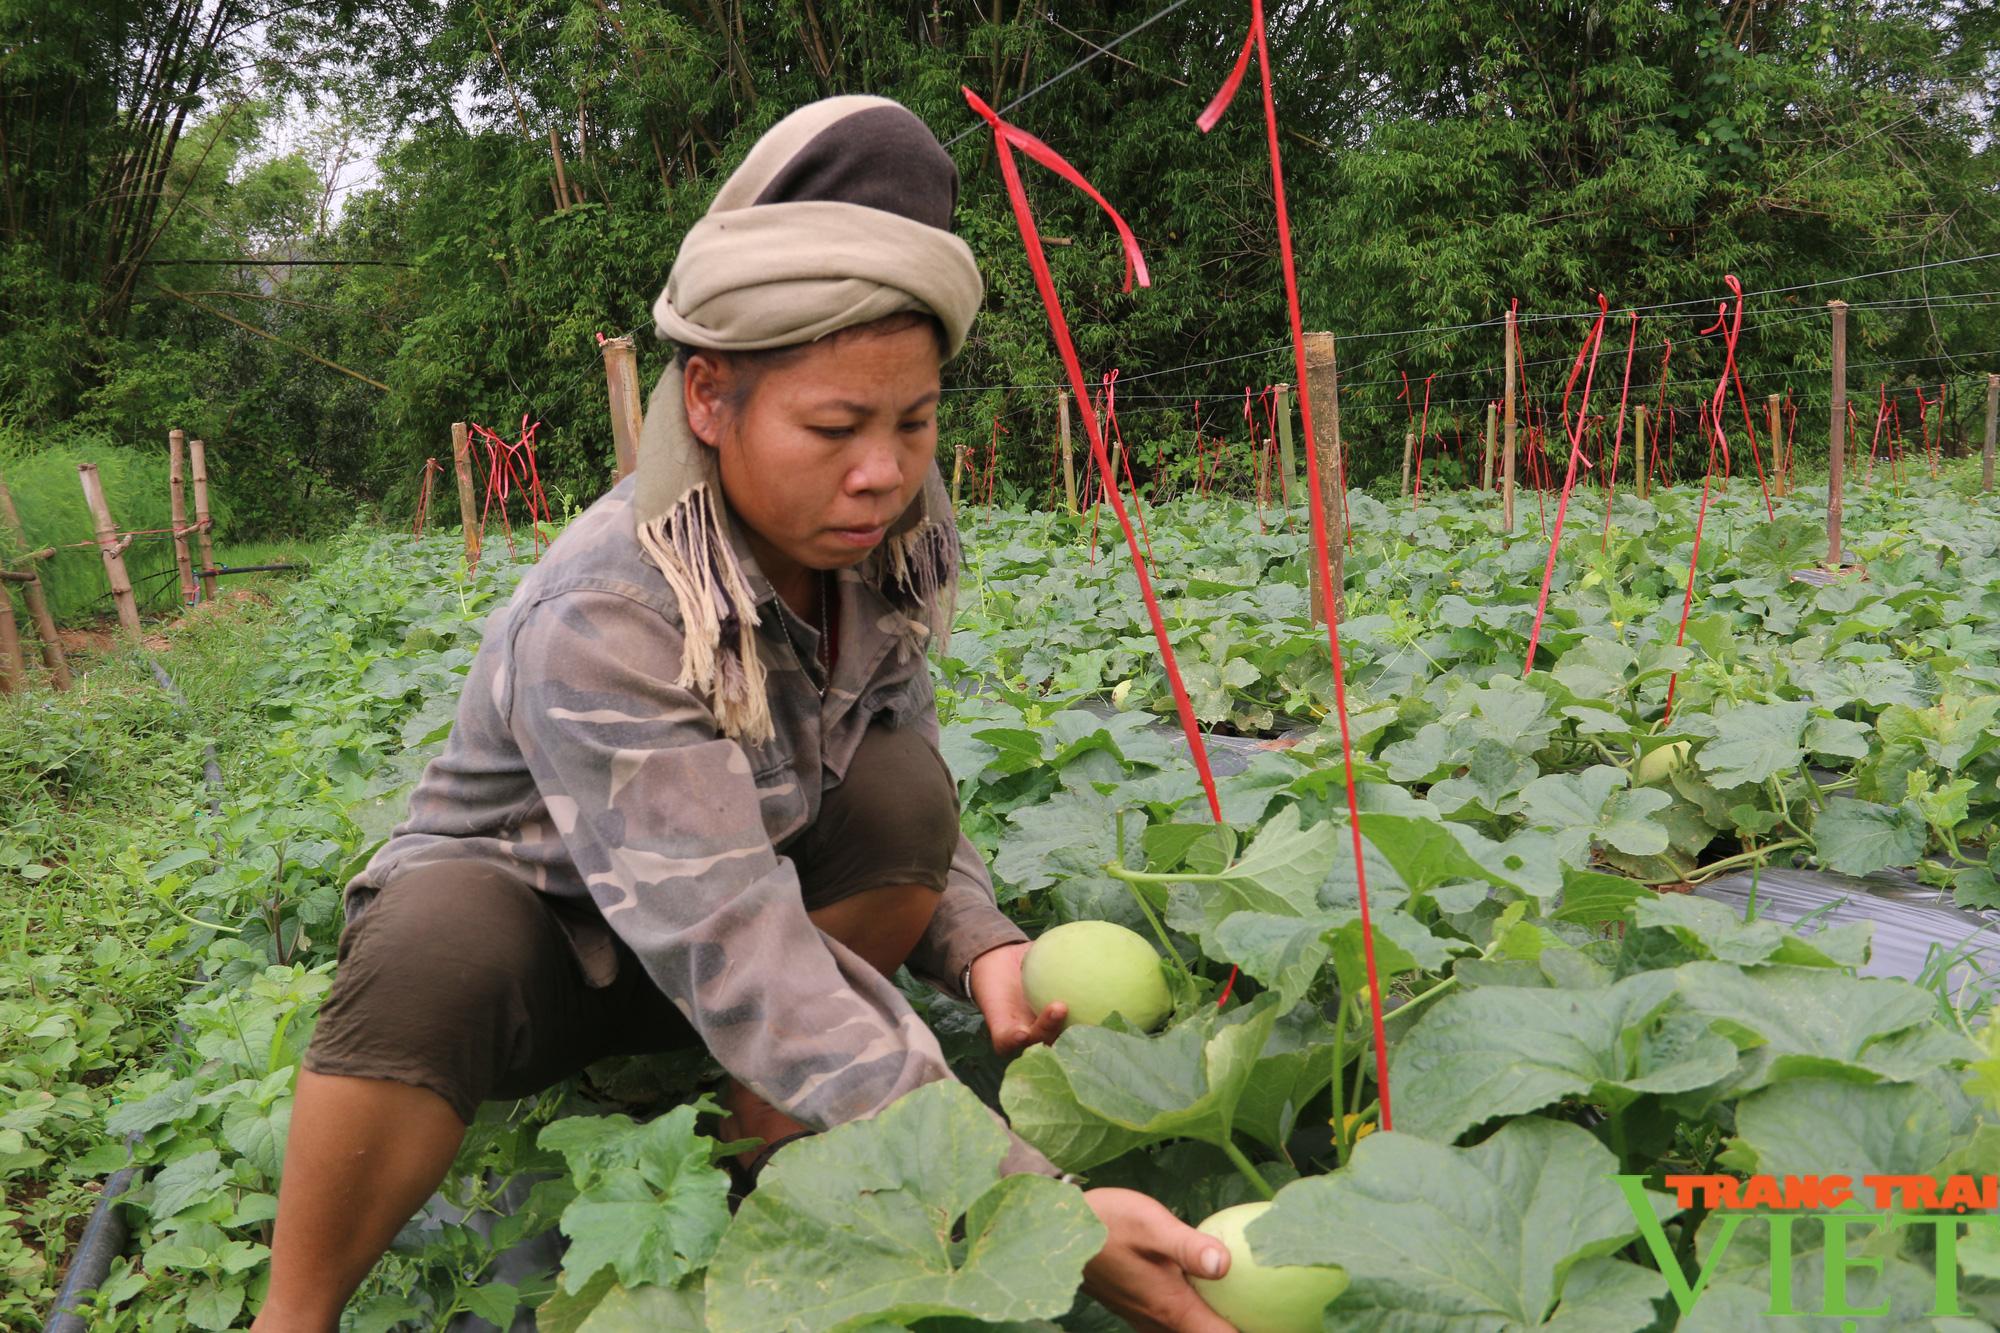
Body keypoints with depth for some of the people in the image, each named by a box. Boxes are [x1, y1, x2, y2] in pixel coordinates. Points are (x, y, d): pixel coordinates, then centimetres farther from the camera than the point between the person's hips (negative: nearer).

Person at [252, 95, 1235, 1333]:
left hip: (749, 884, 5)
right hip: (523, 924, -5)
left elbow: (902, 829, -5)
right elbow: (740, 964, -41)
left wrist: (978, 942, -29)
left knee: (905, 793, -22)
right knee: (438, 952, -39)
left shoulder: (880, 552, -15)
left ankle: (759, 1179, -6)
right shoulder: (599, 623, -34)